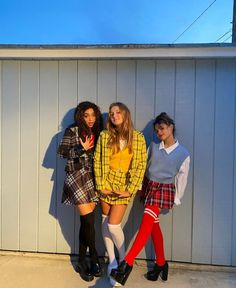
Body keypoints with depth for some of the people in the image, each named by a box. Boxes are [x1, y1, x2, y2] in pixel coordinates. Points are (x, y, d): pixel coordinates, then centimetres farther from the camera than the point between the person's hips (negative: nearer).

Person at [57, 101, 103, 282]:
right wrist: (82, 148, -16)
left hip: (92, 178, 5)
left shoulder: (96, 133, 14)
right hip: (76, 177, -5)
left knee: (86, 221, 7)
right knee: (89, 219, -8)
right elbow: (61, 152, -7)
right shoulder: (72, 131, -1)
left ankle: (82, 262, 20)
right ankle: (94, 259, 10)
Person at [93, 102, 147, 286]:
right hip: (107, 184, 3)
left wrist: (130, 189, -9)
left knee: (113, 225, -5)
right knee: (105, 222, 9)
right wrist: (101, 185, -5)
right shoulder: (105, 136, -3)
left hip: (124, 186, -2)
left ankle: (124, 259, 24)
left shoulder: (138, 138, -6)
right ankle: (112, 261, 28)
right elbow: (97, 162, -1)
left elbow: (141, 165, -6)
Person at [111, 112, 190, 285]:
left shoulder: (183, 154, -5)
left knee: (147, 221, -18)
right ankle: (161, 263, 24)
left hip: (164, 189, -4)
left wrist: (176, 199, 4)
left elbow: (181, 179, 2)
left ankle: (127, 263, -19)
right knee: (154, 224, 8)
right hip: (148, 185, 4)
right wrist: (141, 188, 7)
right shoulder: (153, 147, 3)